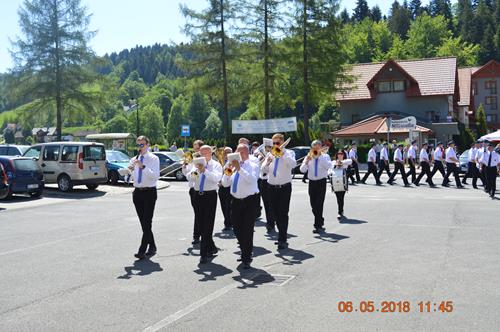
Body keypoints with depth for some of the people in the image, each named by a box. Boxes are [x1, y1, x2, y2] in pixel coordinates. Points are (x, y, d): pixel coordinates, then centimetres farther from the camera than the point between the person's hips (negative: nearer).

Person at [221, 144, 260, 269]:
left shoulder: (253, 166, -1)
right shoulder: (233, 166, 12)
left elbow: (251, 179, -22)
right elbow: (225, 183, 5)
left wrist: (240, 169, -27)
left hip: (250, 201, -5)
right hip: (236, 201, 5)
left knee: (247, 229, -8)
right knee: (237, 228, 11)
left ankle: (246, 259, 1)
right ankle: (244, 253, 32)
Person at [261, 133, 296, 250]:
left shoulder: (289, 153, 0)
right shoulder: (270, 154, 11)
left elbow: (293, 164, -20)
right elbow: (264, 170, 3)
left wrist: (282, 155, -24)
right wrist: (267, 162, -16)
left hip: (285, 187, -4)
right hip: (272, 187, 4)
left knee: (283, 213, -7)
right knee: (276, 213, 10)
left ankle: (282, 240, -4)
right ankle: (282, 235, 25)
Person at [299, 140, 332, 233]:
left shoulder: (325, 156, 2)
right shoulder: (308, 157, 7)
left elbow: (328, 166, -19)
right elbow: (302, 170, -2)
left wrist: (320, 156, -19)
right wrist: (306, 161, -17)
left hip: (321, 182, -4)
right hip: (312, 182, 4)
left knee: (319, 204, -9)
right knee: (313, 204, 8)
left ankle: (318, 226, -4)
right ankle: (320, 221, 29)